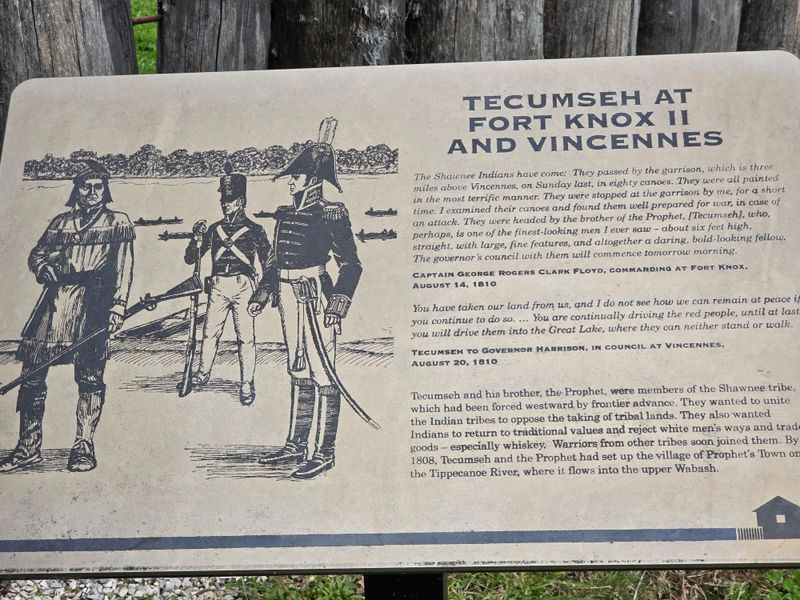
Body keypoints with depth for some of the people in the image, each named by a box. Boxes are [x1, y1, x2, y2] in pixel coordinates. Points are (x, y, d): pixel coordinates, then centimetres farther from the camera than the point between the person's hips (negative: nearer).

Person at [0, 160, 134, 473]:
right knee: (32, 369, -4)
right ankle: (28, 447, 3)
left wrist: (118, 305, -8)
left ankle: (83, 447, -6)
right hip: (56, 297, 4)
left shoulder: (118, 222, 10)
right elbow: (37, 253, 24)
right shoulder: (61, 222, 21)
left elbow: (123, 266, 2)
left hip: (92, 299, -3)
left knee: (89, 374, -9)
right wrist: (44, 268, 0)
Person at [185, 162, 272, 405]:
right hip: (218, 286, 3)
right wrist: (197, 238, -2)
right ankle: (203, 372, 25)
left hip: (243, 287, -3)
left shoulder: (254, 230, 6)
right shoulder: (214, 229, 15)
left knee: (246, 336, -5)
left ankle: (247, 385, 0)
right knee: (210, 332, 6)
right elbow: (190, 258, 15)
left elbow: (268, 264, 8)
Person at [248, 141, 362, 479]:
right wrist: (262, 294, 19)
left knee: (322, 375, -3)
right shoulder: (285, 216, 13)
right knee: (298, 374, 14)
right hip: (289, 296, 8)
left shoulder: (329, 215, -8)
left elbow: (351, 264, -11)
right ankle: (296, 445, 23)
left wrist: (338, 303, -21)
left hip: (316, 297, -8)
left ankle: (323, 453, 3)